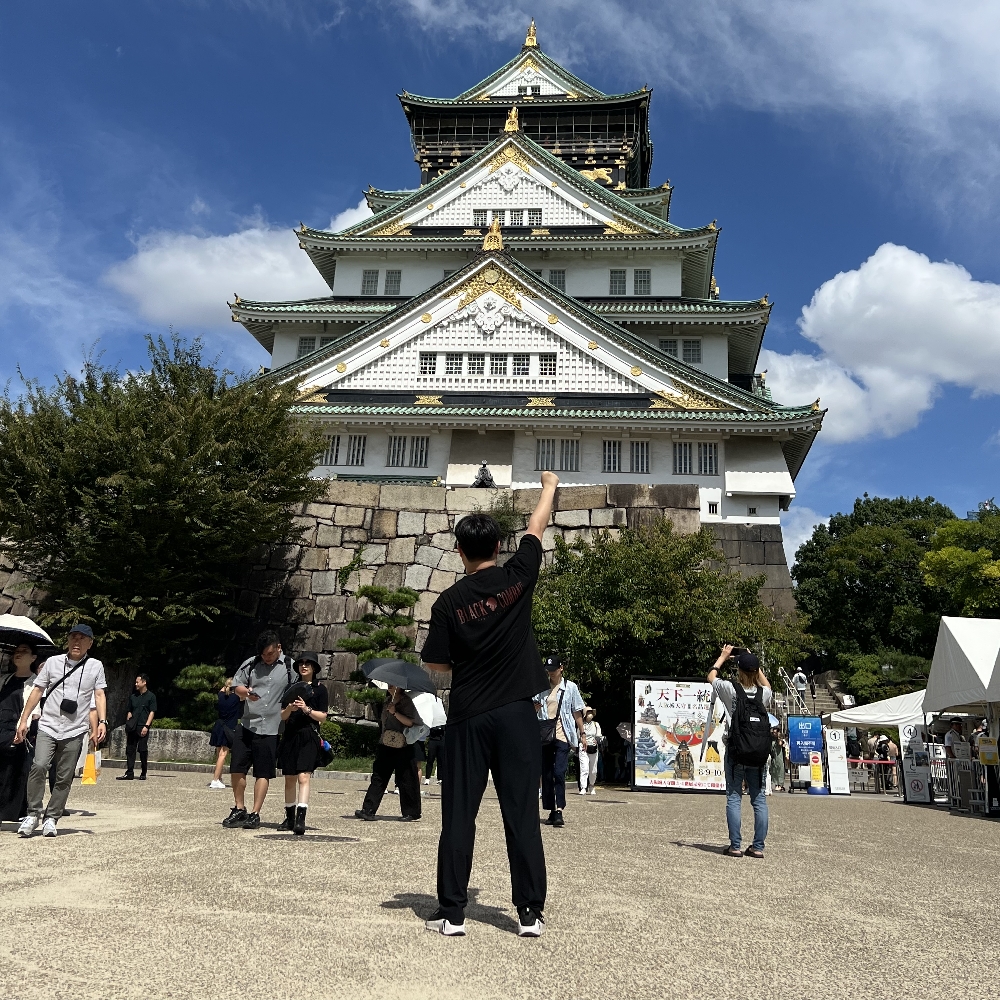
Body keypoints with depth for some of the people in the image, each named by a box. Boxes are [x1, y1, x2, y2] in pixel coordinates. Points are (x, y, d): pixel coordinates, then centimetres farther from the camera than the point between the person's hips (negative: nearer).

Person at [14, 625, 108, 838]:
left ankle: (51, 818, 14)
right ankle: (33, 814, -3)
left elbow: (99, 694, 3)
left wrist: (102, 721, -10)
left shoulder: (96, 666, 7)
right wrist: (23, 720, 6)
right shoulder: (53, 662, 8)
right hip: (48, 726, 0)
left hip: (75, 731, 0)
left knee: (64, 778, 1)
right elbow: (37, 691, 10)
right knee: (39, 765, -18)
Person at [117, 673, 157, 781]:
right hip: (132, 727, 5)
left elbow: (152, 712, -4)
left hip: (143, 727, -5)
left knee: (143, 750, -3)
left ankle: (143, 773, 6)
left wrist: (146, 726, -13)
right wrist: (127, 725, 12)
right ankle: (129, 773, 5)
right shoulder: (133, 696, 16)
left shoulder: (151, 696, 0)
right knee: (130, 749, 2)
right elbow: (130, 712, 21)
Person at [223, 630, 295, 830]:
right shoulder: (250, 664, 6)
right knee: (237, 768, 3)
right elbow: (236, 686, 10)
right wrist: (246, 692, -12)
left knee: (263, 773, 2)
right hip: (247, 725, 3)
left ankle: (255, 814, 11)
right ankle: (239, 810, 19)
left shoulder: (290, 667, -1)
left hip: (272, 729, -2)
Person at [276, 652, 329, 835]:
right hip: (290, 736, 4)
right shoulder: (292, 688, 14)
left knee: (303, 777, -15)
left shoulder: (320, 689, 4)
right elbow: (282, 716, 10)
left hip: (309, 737, -4)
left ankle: (300, 819, -22)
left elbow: (323, 717, -1)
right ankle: (289, 818, 20)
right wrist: (289, 709, -11)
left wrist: (307, 709, -17)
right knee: (289, 779, 9)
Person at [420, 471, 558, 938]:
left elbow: (435, 664, 0)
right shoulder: (516, 577, -4)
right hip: (516, 714, 1)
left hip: (467, 717, 0)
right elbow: (536, 528, 12)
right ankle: (530, 913, 10)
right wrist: (550, 486, 28)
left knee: (459, 815, 7)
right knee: (522, 814, 5)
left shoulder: (449, 602, -5)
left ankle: (452, 913, 11)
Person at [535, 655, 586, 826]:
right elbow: (533, 711, 17)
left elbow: (577, 712, 6)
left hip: (563, 736, -4)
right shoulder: (541, 688, 9)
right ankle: (551, 811, 12)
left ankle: (559, 811, -15)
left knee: (559, 773, -14)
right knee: (546, 774, 5)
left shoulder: (570, 687, 2)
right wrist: (534, 707, -6)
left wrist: (582, 734, 5)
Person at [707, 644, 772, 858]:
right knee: (759, 798, 8)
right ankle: (758, 846, 9)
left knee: (734, 797, 2)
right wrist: (754, 662, 30)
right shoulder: (764, 692, 3)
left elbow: (711, 676, 14)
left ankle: (735, 846, 1)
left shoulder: (731, 689, -6)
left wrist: (723, 656, 24)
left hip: (735, 752, -3)